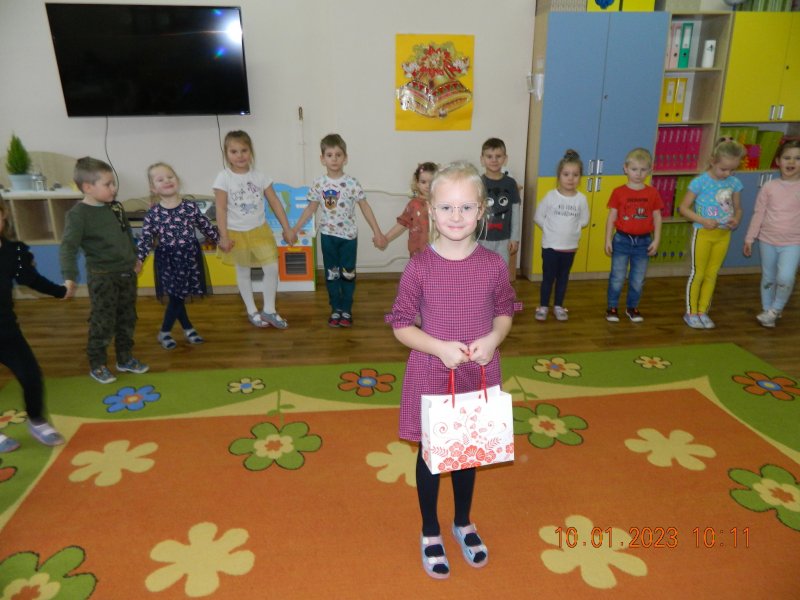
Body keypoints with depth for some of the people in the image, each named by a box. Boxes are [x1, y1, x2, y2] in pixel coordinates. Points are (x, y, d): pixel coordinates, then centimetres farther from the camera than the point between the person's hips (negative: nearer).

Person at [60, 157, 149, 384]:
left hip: (126, 273, 7)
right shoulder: (78, 214, -16)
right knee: (102, 323, 1)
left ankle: (125, 358, 29)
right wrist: (69, 276, -33)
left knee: (127, 319, 15)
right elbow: (68, 247, -22)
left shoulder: (116, 206, 5)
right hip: (102, 277, -7)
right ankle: (97, 365, 17)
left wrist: (134, 258, 28)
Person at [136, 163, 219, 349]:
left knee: (178, 297, 10)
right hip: (168, 260, -2)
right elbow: (145, 239, -5)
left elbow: (206, 227, 9)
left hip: (189, 257, 2)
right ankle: (188, 328, 22)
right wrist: (137, 260, -14)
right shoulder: (153, 214, -6)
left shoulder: (190, 207, -2)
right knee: (177, 296, 0)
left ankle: (165, 332, 28)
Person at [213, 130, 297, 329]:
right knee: (243, 273, 12)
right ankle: (252, 312, 28)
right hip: (237, 233, -2)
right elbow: (221, 210, -11)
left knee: (272, 268, -1)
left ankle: (269, 310, 17)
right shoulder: (224, 178, -12)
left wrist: (287, 229, -1)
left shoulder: (259, 176, -3)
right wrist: (224, 237, -15)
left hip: (260, 230, 3)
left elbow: (275, 203, 0)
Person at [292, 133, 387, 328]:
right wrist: (294, 229, 6)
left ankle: (347, 310, 19)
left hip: (349, 235, -2)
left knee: (348, 274, 7)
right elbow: (311, 208, 7)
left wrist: (377, 233, -8)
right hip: (327, 235, 2)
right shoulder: (318, 184, -3)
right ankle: (336, 309, 22)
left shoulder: (351, 183, -10)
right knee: (331, 274, 10)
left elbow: (365, 208, -5)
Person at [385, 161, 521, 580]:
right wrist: (440, 348, -23)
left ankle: (463, 522, 46)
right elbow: (401, 325, -9)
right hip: (432, 375, -2)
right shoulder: (419, 267, -15)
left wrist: (493, 338, -16)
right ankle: (430, 532, 39)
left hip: (478, 374, 2)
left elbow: (505, 311, 5)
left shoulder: (493, 264, -8)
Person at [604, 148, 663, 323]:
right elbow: (611, 217, -3)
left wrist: (656, 240, -1)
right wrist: (608, 240, -6)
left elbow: (657, 218, 4)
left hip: (643, 241, 2)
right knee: (617, 277, 5)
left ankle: (632, 307, 27)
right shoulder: (619, 192, -6)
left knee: (638, 279, 11)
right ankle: (612, 307, 18)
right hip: (622, 240, -2)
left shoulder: (653, 193, 0)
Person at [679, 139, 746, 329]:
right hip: (703, 233, -4)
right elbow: (683, 208, -11)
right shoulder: (700, 182, -13)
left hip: (723, 235, 5)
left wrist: (736, 219, -11)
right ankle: (691, 312, 16)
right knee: (698, 273, 4)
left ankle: (703, 312, 23)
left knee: (712, 274, 12)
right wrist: (703, 220, -22)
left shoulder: (734, 183, 1)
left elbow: (737, 208, 11)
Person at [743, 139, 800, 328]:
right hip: (767, 241, 2)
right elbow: (758, 214, 1)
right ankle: (767, 310, 32)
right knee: (768, 278, 13)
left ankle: (776, 308, 8)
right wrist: (749, 238, 2)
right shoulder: (769, 186, -4)